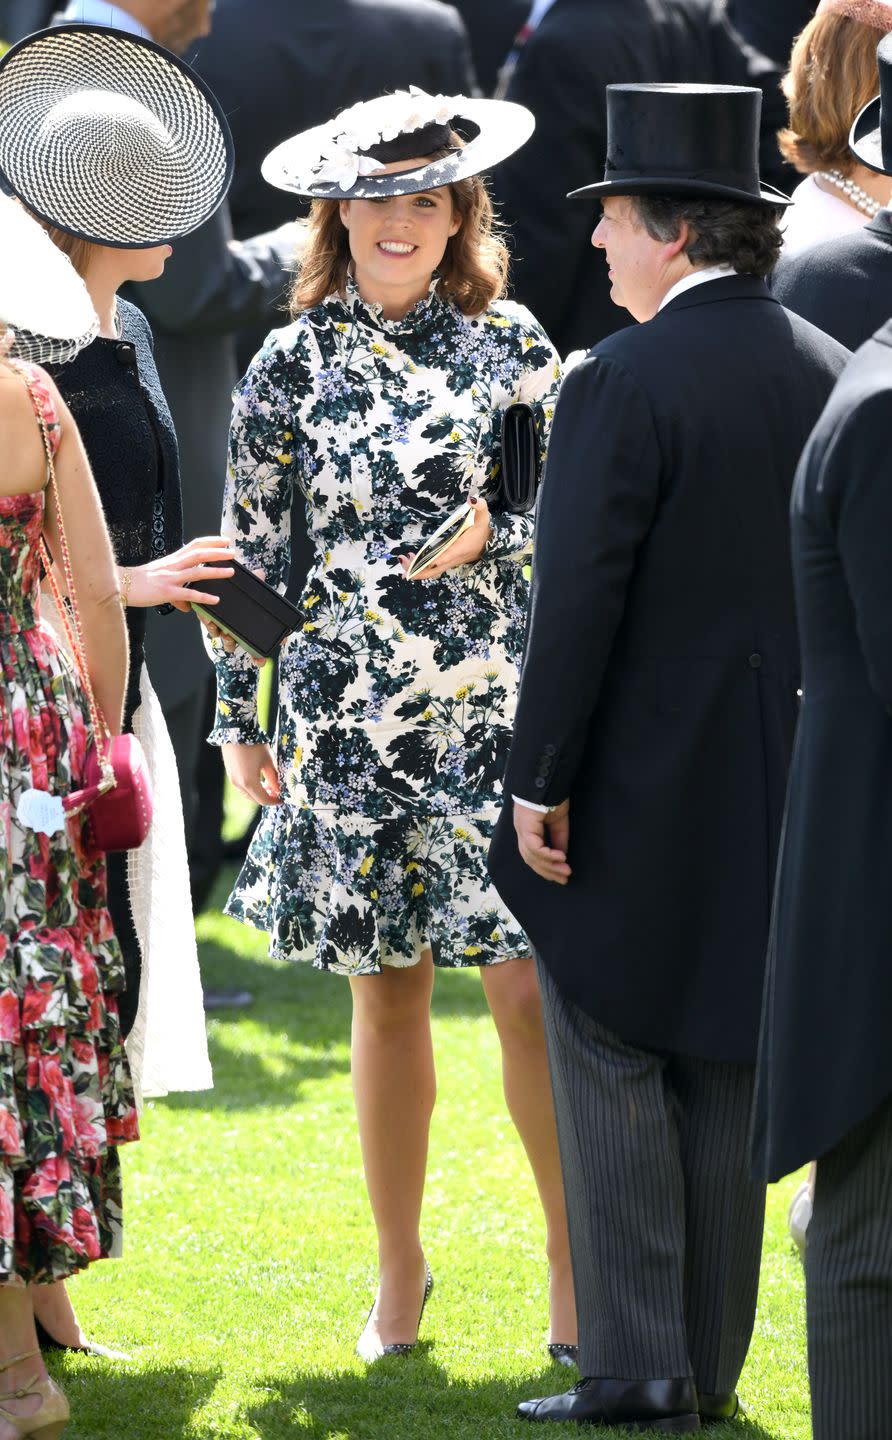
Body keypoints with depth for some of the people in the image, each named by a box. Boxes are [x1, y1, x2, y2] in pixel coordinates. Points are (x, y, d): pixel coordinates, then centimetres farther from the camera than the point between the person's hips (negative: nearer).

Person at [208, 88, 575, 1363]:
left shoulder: (511, 345, 4)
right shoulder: (292, 367, 4)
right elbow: (253, 550, 7)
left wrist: (489, 536, -8)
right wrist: (242, 719, 6)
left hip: (498, 705, -1)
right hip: (351, 716, 1)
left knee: (530, 982, -7)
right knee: (386, 997, 7)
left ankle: (574, 1258, 4)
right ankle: (400, 1272, 19)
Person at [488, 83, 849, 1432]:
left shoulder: (622, 382, -16)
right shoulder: (831, 374, 3)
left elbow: (577, 600, -17)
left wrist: (539, 782, -10)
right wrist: (816, 757, 14)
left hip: (638, 787, -6)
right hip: (776, 792, 6)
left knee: (612, 1070, 2)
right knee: (726, 1077, 13)